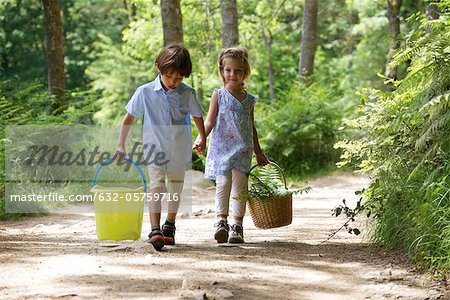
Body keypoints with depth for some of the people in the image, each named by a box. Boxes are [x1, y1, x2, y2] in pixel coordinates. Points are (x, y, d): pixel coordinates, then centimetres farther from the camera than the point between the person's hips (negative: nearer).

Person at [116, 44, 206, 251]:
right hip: (155, 148, -2)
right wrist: (121, 145, 7)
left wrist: (202, 139, 8)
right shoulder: (145, 92, -7)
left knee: (175, 190, 15)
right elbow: (129, 118, 4)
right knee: (156, 187, -17)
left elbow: (197, 116, 13)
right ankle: (155, 230, -26)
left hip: (179, 151, 2)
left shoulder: (187, 93, -4)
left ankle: (170, 225, 34)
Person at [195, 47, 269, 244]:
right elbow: (209, 121, -3)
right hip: (221, 148, -3)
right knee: (222, 184, -11)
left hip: (243, 150, 3)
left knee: (239, 186, 1)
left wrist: (258, 152, 23)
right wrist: (201, 137, -22)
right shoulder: (218, 96, 2)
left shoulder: (249, 99, 11)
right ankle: (221, 221, -9)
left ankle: (236, 226, 4)